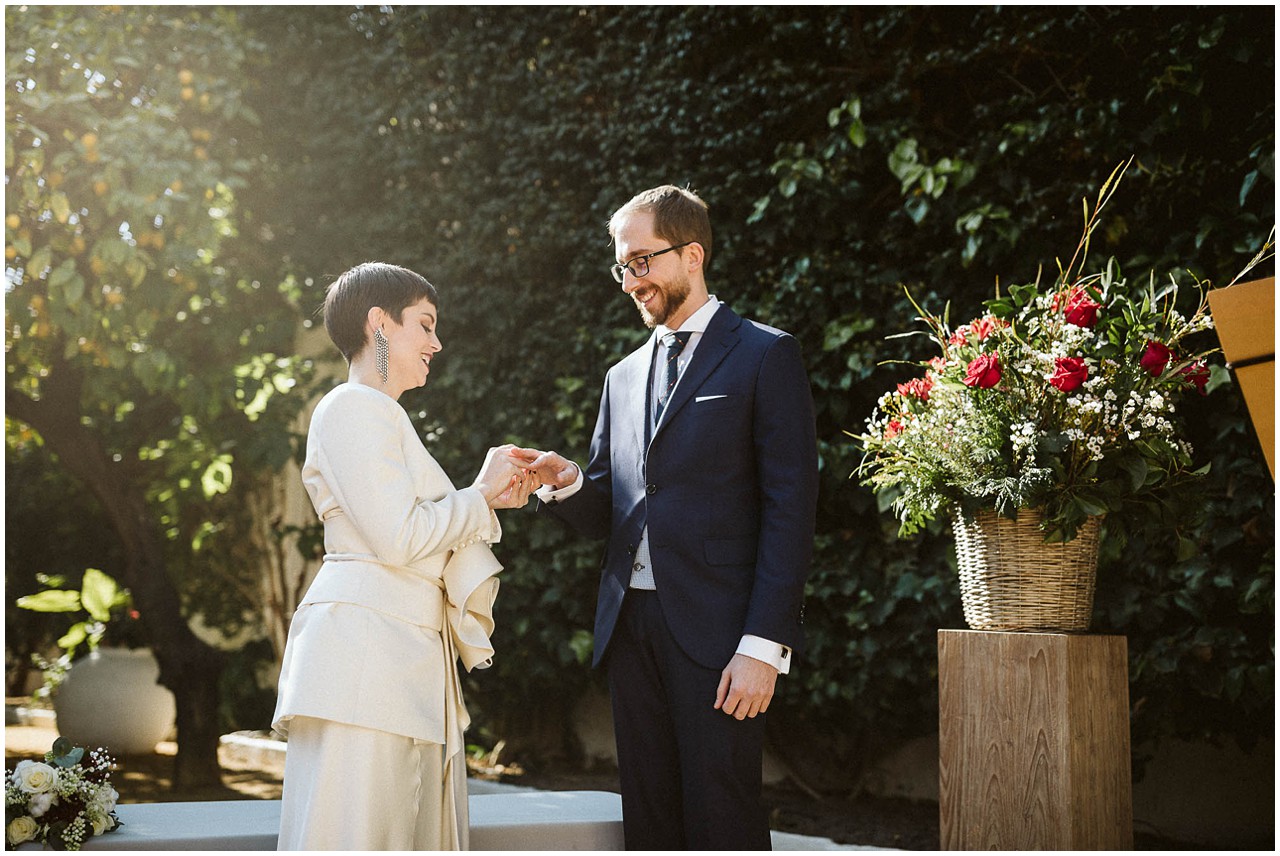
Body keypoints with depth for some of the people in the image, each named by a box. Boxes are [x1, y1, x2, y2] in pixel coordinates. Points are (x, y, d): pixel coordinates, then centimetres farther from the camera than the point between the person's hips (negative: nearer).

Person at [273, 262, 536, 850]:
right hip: (363, 643, -10)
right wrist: (478, 496, -1)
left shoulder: (383, 417, 26)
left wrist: (490, 500, 14)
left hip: (409, 657, 10)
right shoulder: (352, 409, -5)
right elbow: (397, 539, -14)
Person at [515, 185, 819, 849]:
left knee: (721, 827, -7)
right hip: (631, 627, 6)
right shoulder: (624, 377, 21)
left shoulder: (763, 356, 1)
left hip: (716, 631, -6)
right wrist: (568, 483, -4)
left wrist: (764, 644, -15)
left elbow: (790, 508, -6)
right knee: (650, 827, 7)